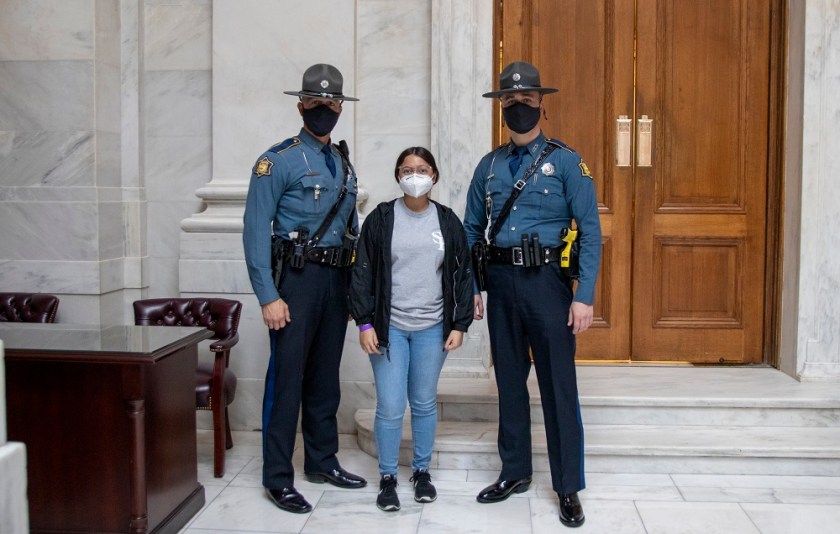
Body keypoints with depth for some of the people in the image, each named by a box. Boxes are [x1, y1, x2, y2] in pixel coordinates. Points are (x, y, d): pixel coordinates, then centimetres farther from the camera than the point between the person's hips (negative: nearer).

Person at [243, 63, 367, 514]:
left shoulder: (344, 166, 15)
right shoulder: (278, 161, -5)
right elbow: (256, 232, -11)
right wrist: (268, 297, -17)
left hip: (337, 281, 6)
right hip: (297, 279, -6)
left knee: (325, 377, 14)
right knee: (287, 379, -3)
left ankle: (322, 461, 27)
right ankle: (278, 478, 7)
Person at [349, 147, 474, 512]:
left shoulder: (447, 221, 4)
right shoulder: (381, 218, -1)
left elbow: (463, 274, 7)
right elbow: (363, 272, -1)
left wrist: (460, 325, 2)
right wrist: (365, 322, -7)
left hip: (432, 328, 2)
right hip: (389, 325, -1)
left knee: (425, 403, 11)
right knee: (390, 407, -2)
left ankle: (422, 471, 28)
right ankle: (387, 477, 16)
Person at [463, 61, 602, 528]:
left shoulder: (566, 162, -2)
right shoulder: (489, 166, 10)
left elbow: (590, 232, -6)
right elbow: (472, 231, 13)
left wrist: (584, 297, -13)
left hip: (546, 281, -4)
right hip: (501, 283, 4)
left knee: (559, 387, 1)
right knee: (509, 381, 14)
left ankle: (569, 488, 14)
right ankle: (515, 472, 29)